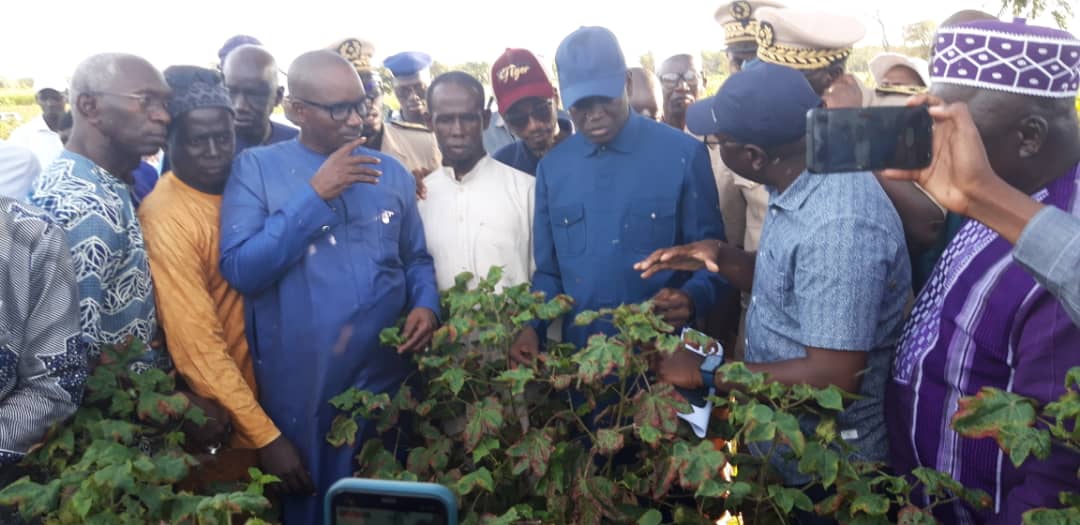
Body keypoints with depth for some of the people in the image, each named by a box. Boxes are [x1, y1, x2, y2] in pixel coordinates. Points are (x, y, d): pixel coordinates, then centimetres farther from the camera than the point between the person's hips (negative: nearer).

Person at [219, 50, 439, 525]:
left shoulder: (391, 173, 6)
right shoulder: (255, 169, -4)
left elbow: (416, 259, 14)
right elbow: (240, 270, -15)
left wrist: (425, 305, -8)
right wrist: (314, 195, -19)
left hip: (388, 377, 3)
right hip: (299, 385, -2)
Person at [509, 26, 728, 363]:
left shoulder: (683, 154, -7)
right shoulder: (551, 167, 3)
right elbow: (548, 271, 9)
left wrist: (690, 299, -23)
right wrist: (531, 327, -8)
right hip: (579, 352, 3)